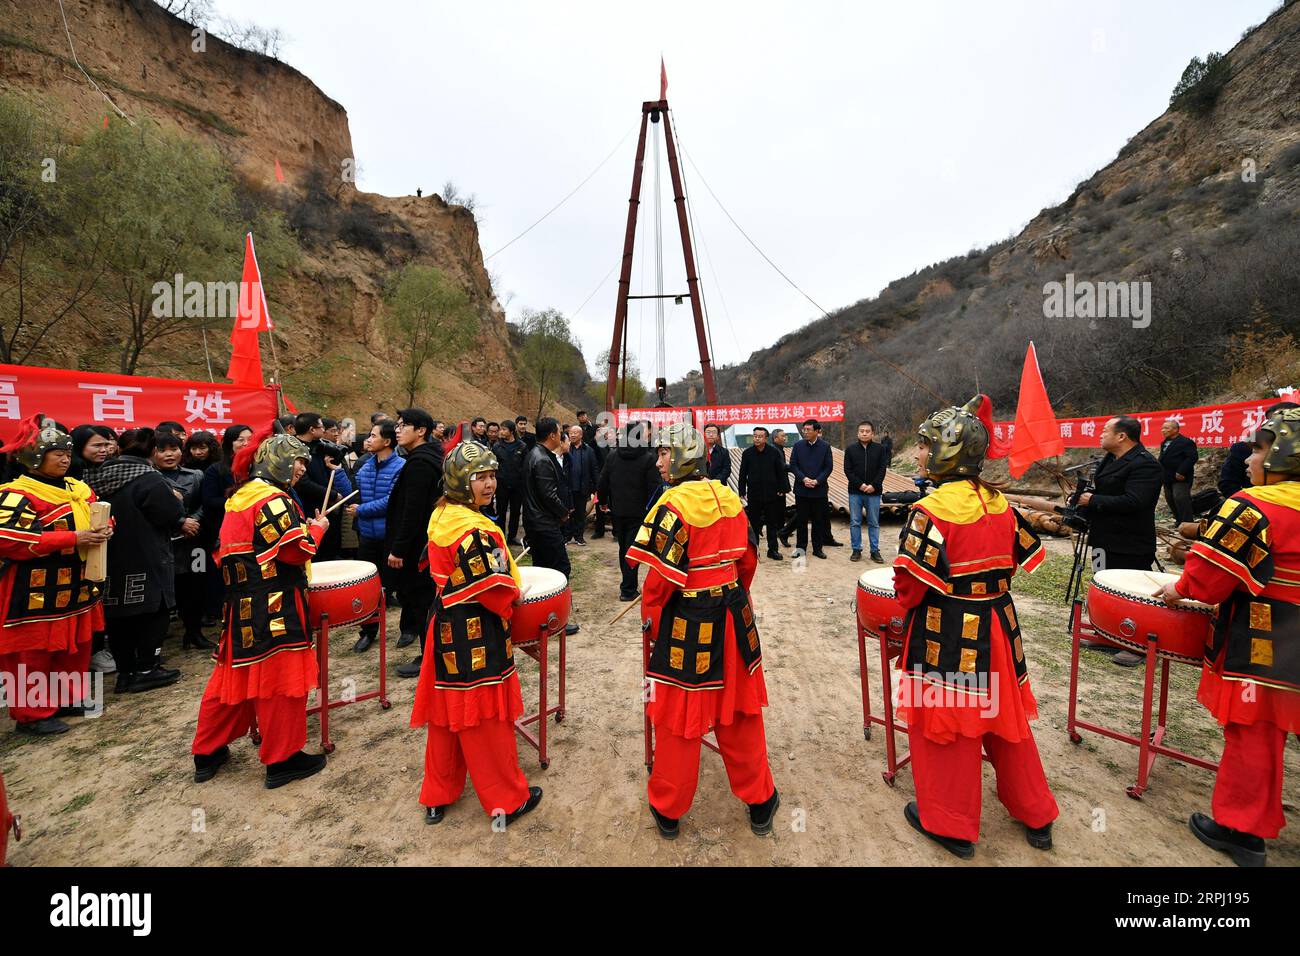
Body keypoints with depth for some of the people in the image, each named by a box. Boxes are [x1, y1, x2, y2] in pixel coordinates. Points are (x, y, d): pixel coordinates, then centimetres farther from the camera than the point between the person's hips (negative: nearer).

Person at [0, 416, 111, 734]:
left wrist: (103, 530, -2)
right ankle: (32, 713, 17)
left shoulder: (78, 488, 10)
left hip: (77, 587, 8)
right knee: (34, 655, 4)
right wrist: (71, 539, -24)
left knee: (76, 649, 16)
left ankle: (69, 699, 30)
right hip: (37, 592, -7)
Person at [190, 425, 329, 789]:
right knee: (279, 677, 1)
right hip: (274, 606, -9)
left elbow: (255, 543, 18)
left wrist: (300, 528, 14)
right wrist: (317, 528, -3)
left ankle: (208, 753, 32)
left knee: (234, 674, 19)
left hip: (241, 603, 9)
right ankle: (282, 759, 12)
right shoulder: (273, 498, -16)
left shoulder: (239, 497, 14)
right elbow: (295, 551, -19)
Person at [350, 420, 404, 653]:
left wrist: (361, 510, -12)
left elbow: (391, 502, -19)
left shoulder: (400, 467, -13)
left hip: (391, 536, -6)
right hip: (367, 534, 6)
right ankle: (368, 631, 27)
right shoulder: (366, 466, 8)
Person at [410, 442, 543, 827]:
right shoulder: (474, 530, -25)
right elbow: (495, 587, -25)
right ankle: (507, 800, 25)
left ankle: (438, 796, 38)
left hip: (447, 626, 9)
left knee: (448, 714, 21)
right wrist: (512, 599, -2)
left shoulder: (441, 516, 4)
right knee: (486, 716, 6)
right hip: (476, 634, -9)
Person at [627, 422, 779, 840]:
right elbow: (748, 557, 9)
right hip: (732, 618, 6)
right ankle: (760, 802, 36)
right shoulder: (729, 498, 1)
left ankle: (667, 809, 31)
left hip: (686, 624, -6)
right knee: (739, 714, 20)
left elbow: (662, 573, -18)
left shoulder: (674, 504, -18)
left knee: (679, 716, 11)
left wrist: (649, 613, 0)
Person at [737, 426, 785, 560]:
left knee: (772, 524, 8)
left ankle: (773, 549, 17)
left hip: (771, 494, 0)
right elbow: (743, 474, 3)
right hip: (753, 494, 0)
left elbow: (781, 472, 2)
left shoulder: (775, 452, -2)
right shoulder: (747, 453, 0)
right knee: (754, 523, 8)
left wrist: (781, 489, -1)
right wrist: (742, 491, 0)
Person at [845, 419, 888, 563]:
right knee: (855, 522, 5)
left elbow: (882, 470, -1)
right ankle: (856, 550, 14)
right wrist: (860, 484, -12)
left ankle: (875, 551, 15)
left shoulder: (879, 449, 3)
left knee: (874, 523, 7)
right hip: (855, 492, 0)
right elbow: (848, 470, -2)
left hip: (873, 492, 0)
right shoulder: (851, 449, 3)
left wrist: (873, 485, -13)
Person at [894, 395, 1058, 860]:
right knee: (1005, 717, 22)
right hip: (996, 626, 7)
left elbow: (911, 584, -22)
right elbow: (1021, 557, 10)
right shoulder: (999, 502, 1)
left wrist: (906, 602, -1)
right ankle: (1035, 816, 41)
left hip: (947, 634, -7)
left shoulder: (931, 510, -22)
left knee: (945, 720, 10)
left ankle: (951, 824, 28)